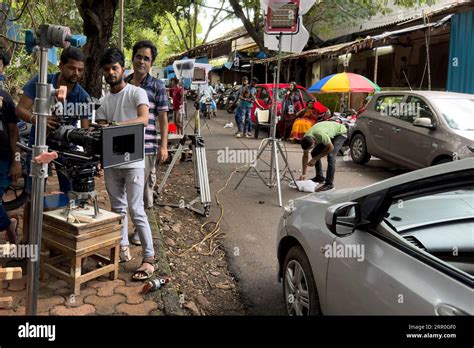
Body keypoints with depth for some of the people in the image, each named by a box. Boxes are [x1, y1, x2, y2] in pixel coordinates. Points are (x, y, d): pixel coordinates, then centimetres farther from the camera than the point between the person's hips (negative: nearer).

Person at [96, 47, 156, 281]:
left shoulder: (137, 93, -4)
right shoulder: (103, 101, 14)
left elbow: (143, 119, -21)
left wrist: (114, 125, -32)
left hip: (133, 162, -6)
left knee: (136, 211, -7)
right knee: (118, 208, 13)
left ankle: (149, 258, 0)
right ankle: (123, 248, 27)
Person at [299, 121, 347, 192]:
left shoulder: (321, 135, -41)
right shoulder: (306, 139, -18)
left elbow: (330, 148, -26)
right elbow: (305, 156, -7)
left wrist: (315, 159, -25)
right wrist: (303, 173, -7)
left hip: (340, 132, -7)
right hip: (330, 132, 7)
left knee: (331, 156, -23)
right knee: (314, 153, 1)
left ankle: (329, 184, -17)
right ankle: (319, 177, 15)